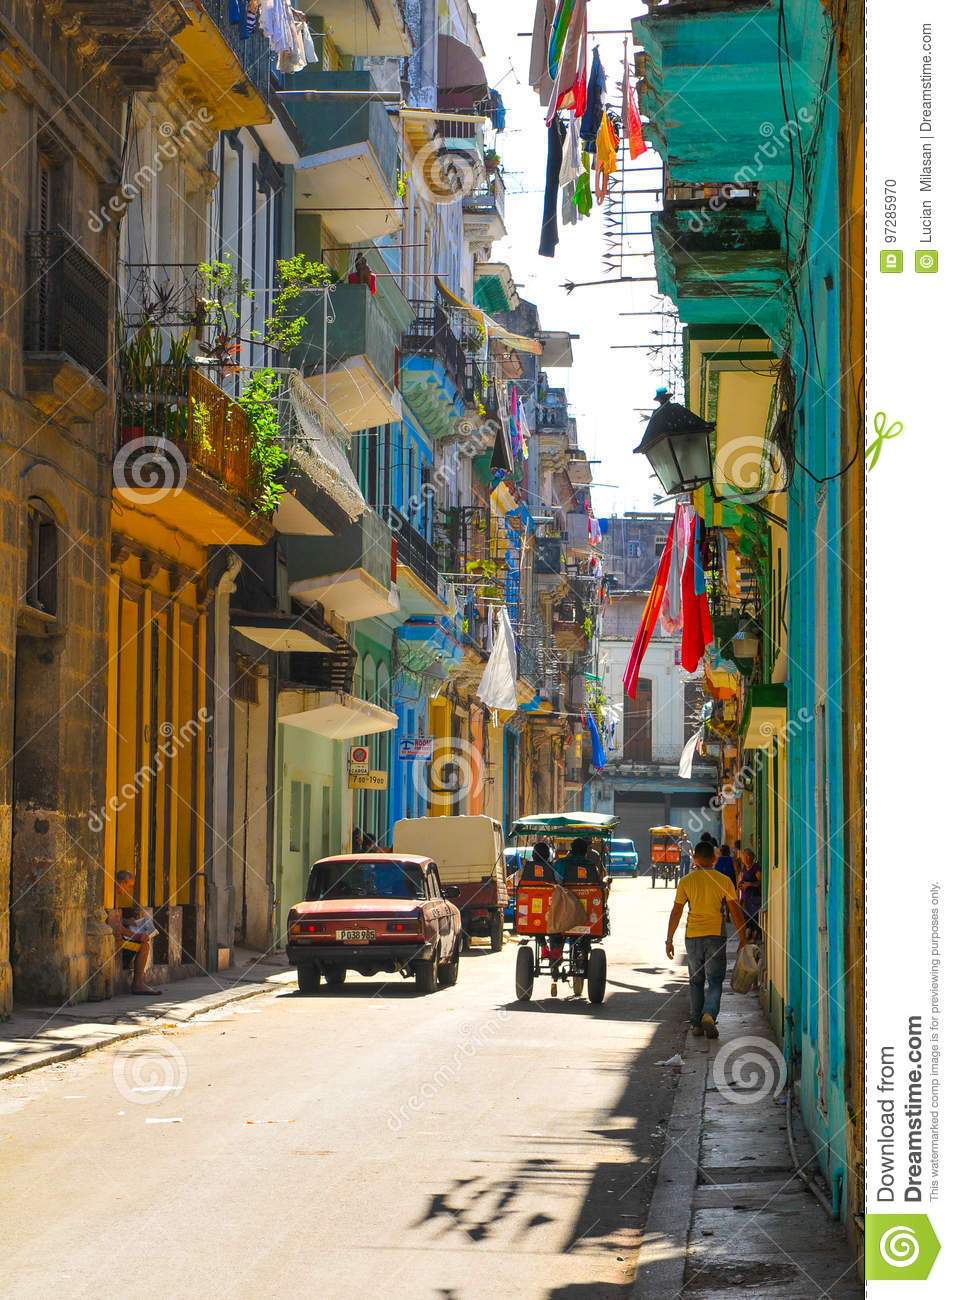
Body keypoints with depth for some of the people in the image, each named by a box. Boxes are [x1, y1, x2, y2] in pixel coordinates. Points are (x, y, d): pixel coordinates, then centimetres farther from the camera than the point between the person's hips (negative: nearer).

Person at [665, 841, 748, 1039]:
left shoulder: (686, 881, 0)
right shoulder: (723, 881, 0)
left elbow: (676, 912, -1)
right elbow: (736, 912, 1)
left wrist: (669, 940, 5)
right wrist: (742, 939, 8)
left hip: (693, 936, 1)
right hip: (716, 934, -1)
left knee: (696, 981, 14)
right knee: (715, 980, 3)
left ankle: (696, 1023, 15)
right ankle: (709, 1014, -20)